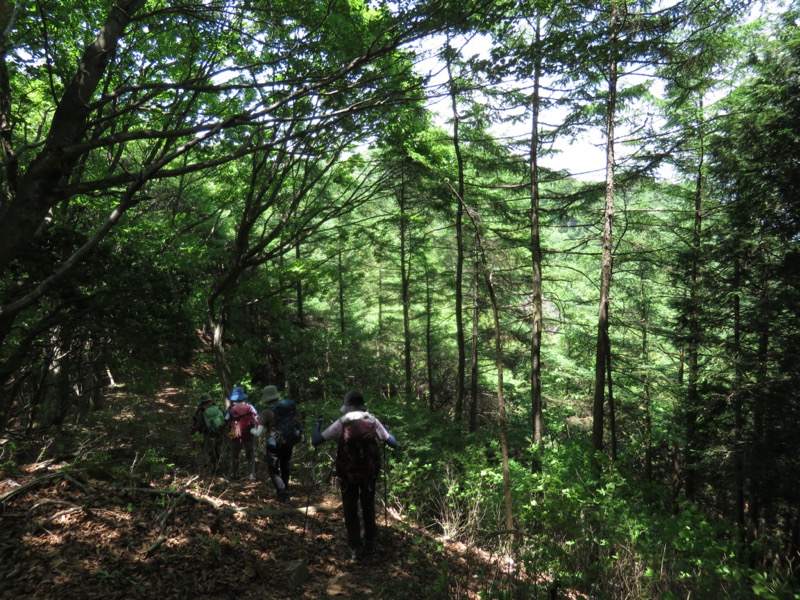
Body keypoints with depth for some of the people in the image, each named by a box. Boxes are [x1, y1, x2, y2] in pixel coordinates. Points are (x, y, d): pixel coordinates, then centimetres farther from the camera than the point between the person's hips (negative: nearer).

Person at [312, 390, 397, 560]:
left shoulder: (341, 422, -8)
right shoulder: (373, 421, -2)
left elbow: (316, 442, -8)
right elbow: (393, 443, 0)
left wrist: (316, 426, 10)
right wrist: (387, 432, 19)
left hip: (348, 472, -2)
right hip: (370, 471, 2)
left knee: (350, 510, 13)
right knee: (368, 506, 21)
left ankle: (355, 548, 15)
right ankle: (370, 544, 30)